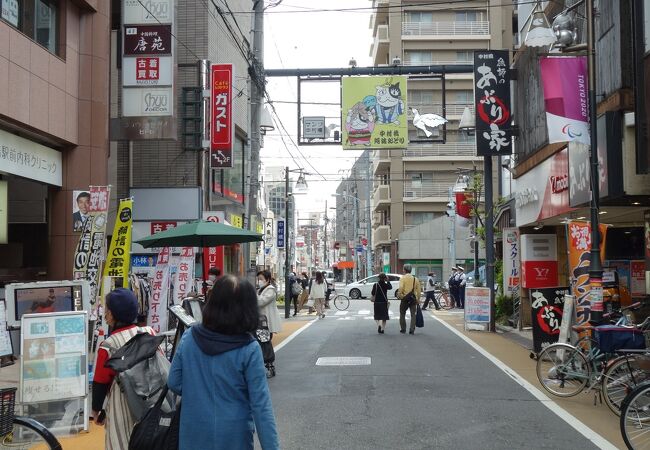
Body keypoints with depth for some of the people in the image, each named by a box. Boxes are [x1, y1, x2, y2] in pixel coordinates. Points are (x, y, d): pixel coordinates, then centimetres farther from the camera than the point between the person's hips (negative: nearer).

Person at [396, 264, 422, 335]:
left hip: (405, 299, -3)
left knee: (402, 314, 13)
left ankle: (403, 329, 16)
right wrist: (418, 299, 13)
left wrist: (399, 295, -8)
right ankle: (412, 330, 1)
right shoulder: (415, 279, 8)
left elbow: (401, 288, -19)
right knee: (413, 314, 6)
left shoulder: (403, 278, -5)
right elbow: (419, 290, 8)